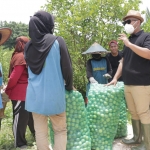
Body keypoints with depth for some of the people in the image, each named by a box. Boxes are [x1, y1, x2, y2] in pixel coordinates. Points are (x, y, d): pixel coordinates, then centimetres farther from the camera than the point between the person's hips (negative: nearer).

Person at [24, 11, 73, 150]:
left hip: (34, 95, 4)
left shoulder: (29, 45, 4)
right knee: (60, 131, 12)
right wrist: (69, 86, 10)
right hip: (54, 95, -4)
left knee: (40, 132, 11)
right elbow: (67, 67, -6)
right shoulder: (57, 41, -8)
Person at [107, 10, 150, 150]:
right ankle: (137, 138, 26)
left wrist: (129, 44, -21)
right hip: (127, 84, 7)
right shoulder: (128, 40, 18)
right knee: (133, 113, 13)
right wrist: (115, 78, 14)